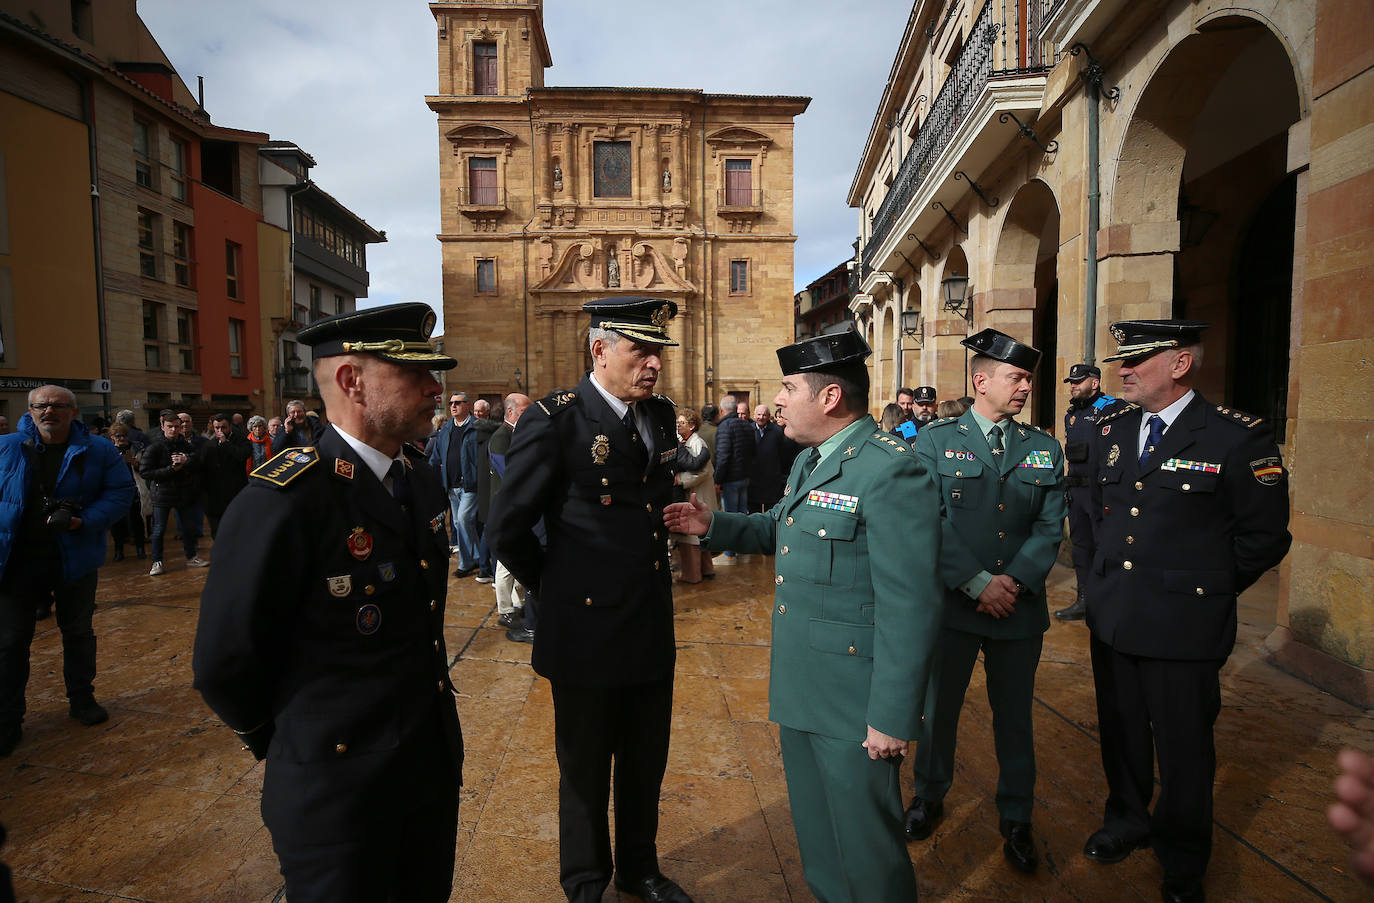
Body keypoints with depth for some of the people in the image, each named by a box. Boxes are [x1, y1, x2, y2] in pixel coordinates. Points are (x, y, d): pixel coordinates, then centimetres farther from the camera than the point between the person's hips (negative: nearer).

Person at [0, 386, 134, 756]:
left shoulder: (97, 452, -3)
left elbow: (121, 492, -5)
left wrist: (85, 520, -19)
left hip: (74, 557, 0)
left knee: (78, 632, 14)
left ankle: (82, 698, 31)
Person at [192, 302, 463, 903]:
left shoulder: (423, 483, 1)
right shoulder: (282, 500, -23)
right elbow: (224, 667, -15)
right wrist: (285, 746, 0)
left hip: (435, 771, 7)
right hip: (339, 793, -7)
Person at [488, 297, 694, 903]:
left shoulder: (661, 414, 4)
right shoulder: (554, 420, -16)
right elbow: (508, 527, -10)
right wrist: (554, 588, 0)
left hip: (653, 626, 6)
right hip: (587, 627, -5)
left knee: (646, 762, 21)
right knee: (586, 769, 16)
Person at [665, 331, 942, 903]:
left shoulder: (890, 471, -22)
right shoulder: (808, 460, 8)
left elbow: (910, 608, -23)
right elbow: (778, 532, 22)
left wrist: (892, 719, -20)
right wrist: (714, 526, 7)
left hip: (854, 706, -9)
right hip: (799, 691, 9)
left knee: (864, 842, 12)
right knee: (814, 829, 26)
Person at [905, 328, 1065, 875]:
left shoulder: (1044, 450, 5)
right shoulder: (936, 441, -4)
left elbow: (1050, 527, 0)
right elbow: (930, 524, -11)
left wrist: (1014, 581, -14)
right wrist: (978, 584, -17)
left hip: (1020, 606, 2)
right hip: (952, 603, -2)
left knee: (1014, 715, 15)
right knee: (939, 706, 14)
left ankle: (1015, 818, 35)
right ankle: (929, 796, 37)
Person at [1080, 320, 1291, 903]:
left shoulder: (1240, 438, -11)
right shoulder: (1110, 432, 5)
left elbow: (1264, 538, -4)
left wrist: (1204, 590, 2)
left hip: (1184, 628, -4)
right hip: (1111, 616, 5)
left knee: (1183, 748, 12)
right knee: (1120, 733, 19)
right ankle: (1127, 821, 44)